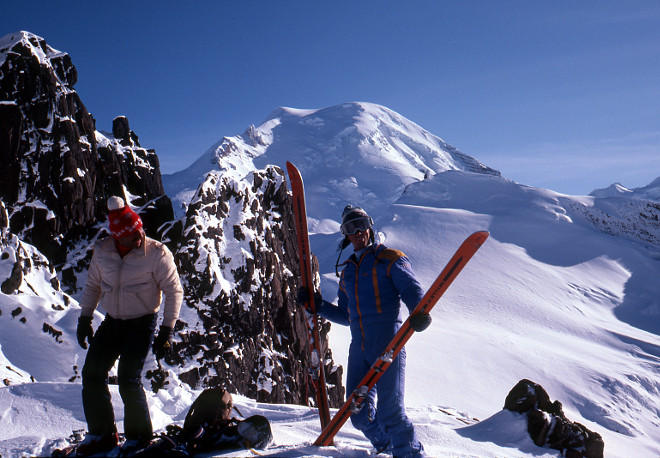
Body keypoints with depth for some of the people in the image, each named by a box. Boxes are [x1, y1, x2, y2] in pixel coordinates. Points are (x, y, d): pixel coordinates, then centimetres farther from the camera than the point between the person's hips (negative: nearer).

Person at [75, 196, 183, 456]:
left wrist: (166, 331, -12)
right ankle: (101, 433, 20)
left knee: (128, 380, -10)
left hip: (142, 323, -5)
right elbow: (93, 286, 14)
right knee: (91, 374, 3)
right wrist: (85, 319, 11)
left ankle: (139, 436, 11)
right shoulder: (102, 252, -3)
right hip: (112, 322, 5)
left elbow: (174, 291, -10)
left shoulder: (156, 254, -16)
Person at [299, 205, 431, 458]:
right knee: (359, 414, 6)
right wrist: (317, 305, 17)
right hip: (358, 347, 6)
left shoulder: (389, 259, 7)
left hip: (387, 341, -6)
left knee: (389, 412, -10)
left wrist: (420, 312, -26)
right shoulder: (347, 272, 24)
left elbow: (412, 289, -6)